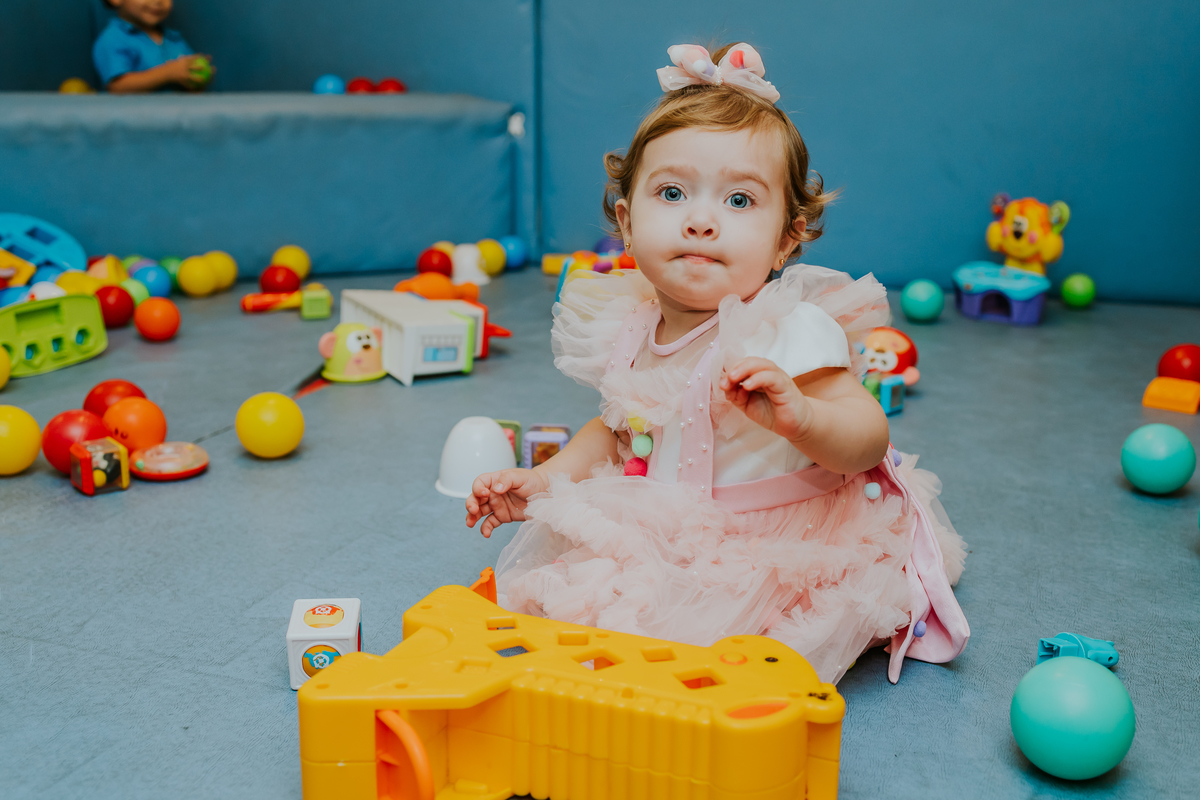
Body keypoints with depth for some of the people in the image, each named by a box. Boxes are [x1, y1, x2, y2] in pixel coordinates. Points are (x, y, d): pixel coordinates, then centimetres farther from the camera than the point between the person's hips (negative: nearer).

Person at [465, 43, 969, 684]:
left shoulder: (793, 329, -23)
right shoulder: (632, 327, -2)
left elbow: (869, 439, -30)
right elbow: (616, 428, 16)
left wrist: (796, 416, -51)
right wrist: (540, 483, 6)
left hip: (778, 552, -7)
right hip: (667, 537, 7)